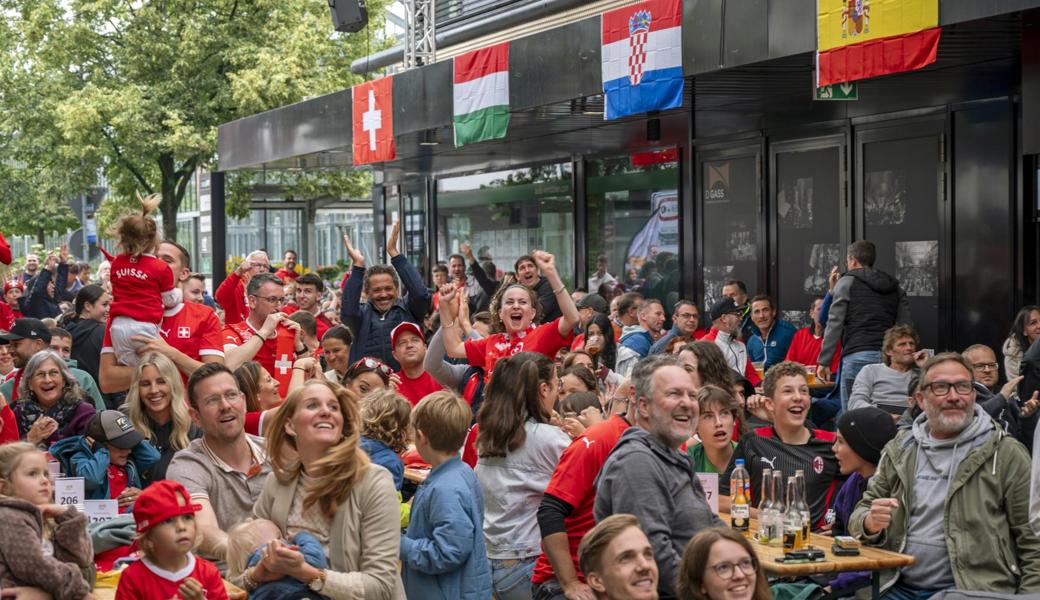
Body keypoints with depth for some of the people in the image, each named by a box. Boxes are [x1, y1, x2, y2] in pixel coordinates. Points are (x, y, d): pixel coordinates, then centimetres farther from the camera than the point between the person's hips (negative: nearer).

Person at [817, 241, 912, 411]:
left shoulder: (846, 283, 5)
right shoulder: (895, 286, 19)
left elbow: (834, 325, -2)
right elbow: (905, 326, 10)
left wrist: (823, 362, -1)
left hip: (857, 357, -5)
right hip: (889, 357, 5)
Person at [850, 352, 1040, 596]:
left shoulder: (1006, 454, 2)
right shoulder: (898, 452, 13)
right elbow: (860, 514, 17)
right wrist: (871, 523, -6)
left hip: (973, 592, -3)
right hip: (898, 588, 3)